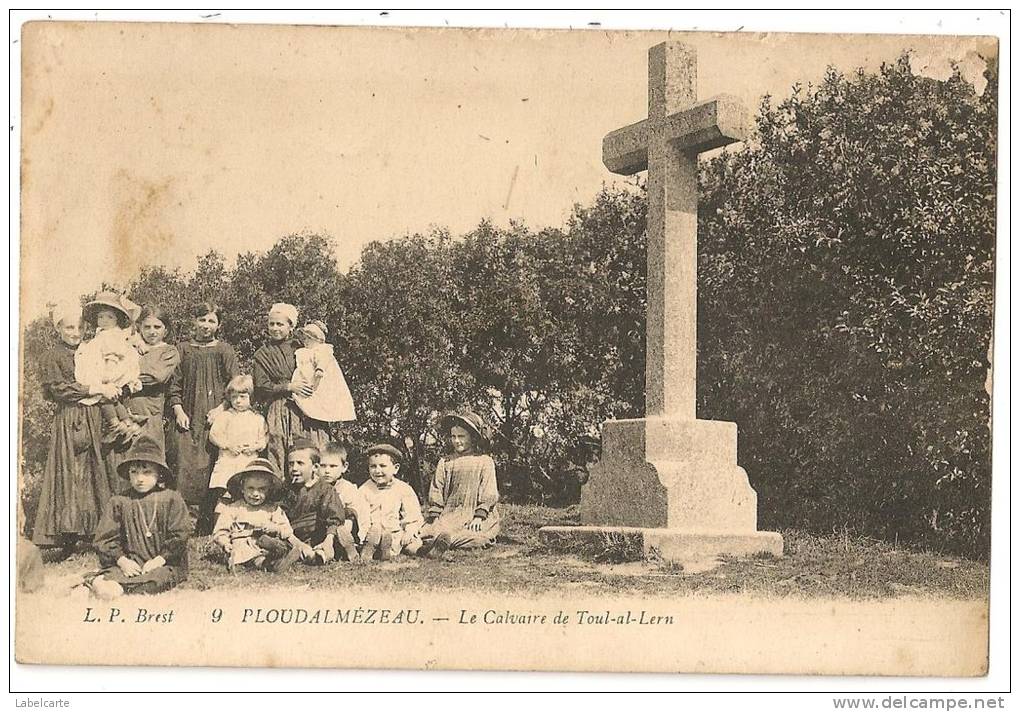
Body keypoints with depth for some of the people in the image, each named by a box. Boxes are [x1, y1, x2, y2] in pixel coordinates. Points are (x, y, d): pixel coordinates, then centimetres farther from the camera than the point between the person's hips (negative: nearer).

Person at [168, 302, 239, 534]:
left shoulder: (224, 350, 8)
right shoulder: (183, 349, 11)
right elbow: (174, 384, 9)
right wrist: (178, 411, -3)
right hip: (188, 418, 1)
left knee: (213, 469, -7)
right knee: (186, 467, -8)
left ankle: (210, 525, -3)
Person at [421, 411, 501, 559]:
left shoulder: (485, 461, 7)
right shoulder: (445, 462, 17)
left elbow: (488, 493, 1)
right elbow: (436, 492, 13)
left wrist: (479, 516, -12)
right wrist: (434, 517, 0)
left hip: (474, 514, -3)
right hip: (449, 513, 3)